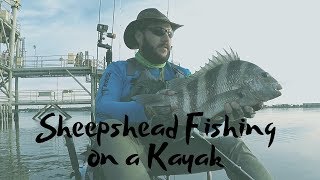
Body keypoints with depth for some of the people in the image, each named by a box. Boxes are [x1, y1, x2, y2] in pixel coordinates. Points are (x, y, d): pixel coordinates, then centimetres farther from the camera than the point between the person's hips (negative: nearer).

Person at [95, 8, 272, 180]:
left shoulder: (183, 74, 13)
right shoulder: (119, 69, 4)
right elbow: (102, 109, -14)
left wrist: (222, 111, -21)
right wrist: (148, 110, -34)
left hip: (171, 148, 3)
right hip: (131, 147, -2)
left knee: (232, 145, -16)